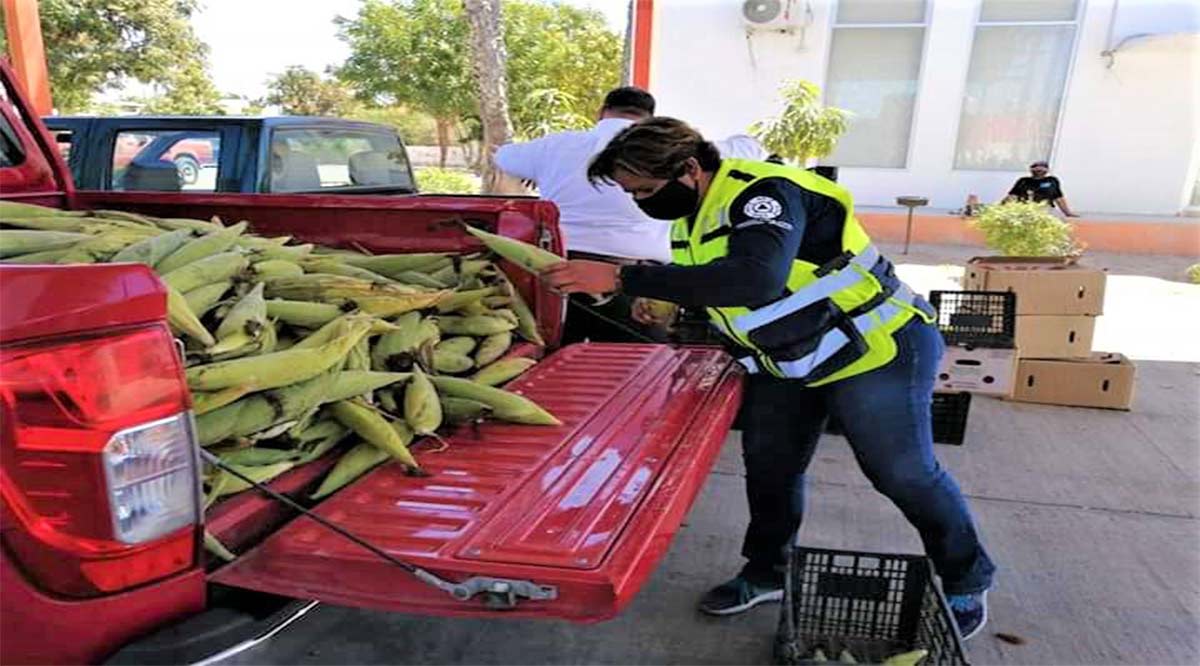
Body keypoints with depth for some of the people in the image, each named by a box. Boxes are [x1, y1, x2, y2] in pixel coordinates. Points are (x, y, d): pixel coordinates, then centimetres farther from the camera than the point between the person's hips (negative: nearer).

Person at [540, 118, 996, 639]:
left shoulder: (765, 193, -29)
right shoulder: (691, 214, 0)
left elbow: (754, 279, -47)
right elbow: (713, 285, 15)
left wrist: (624, 278, -48)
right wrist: (666, 301, -8)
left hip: (874, 352, -8)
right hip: (787, 361, 8)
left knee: (905, 474, 4)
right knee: (769, 467, 12)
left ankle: (966, 582, 29)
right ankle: (767, 573, 34)